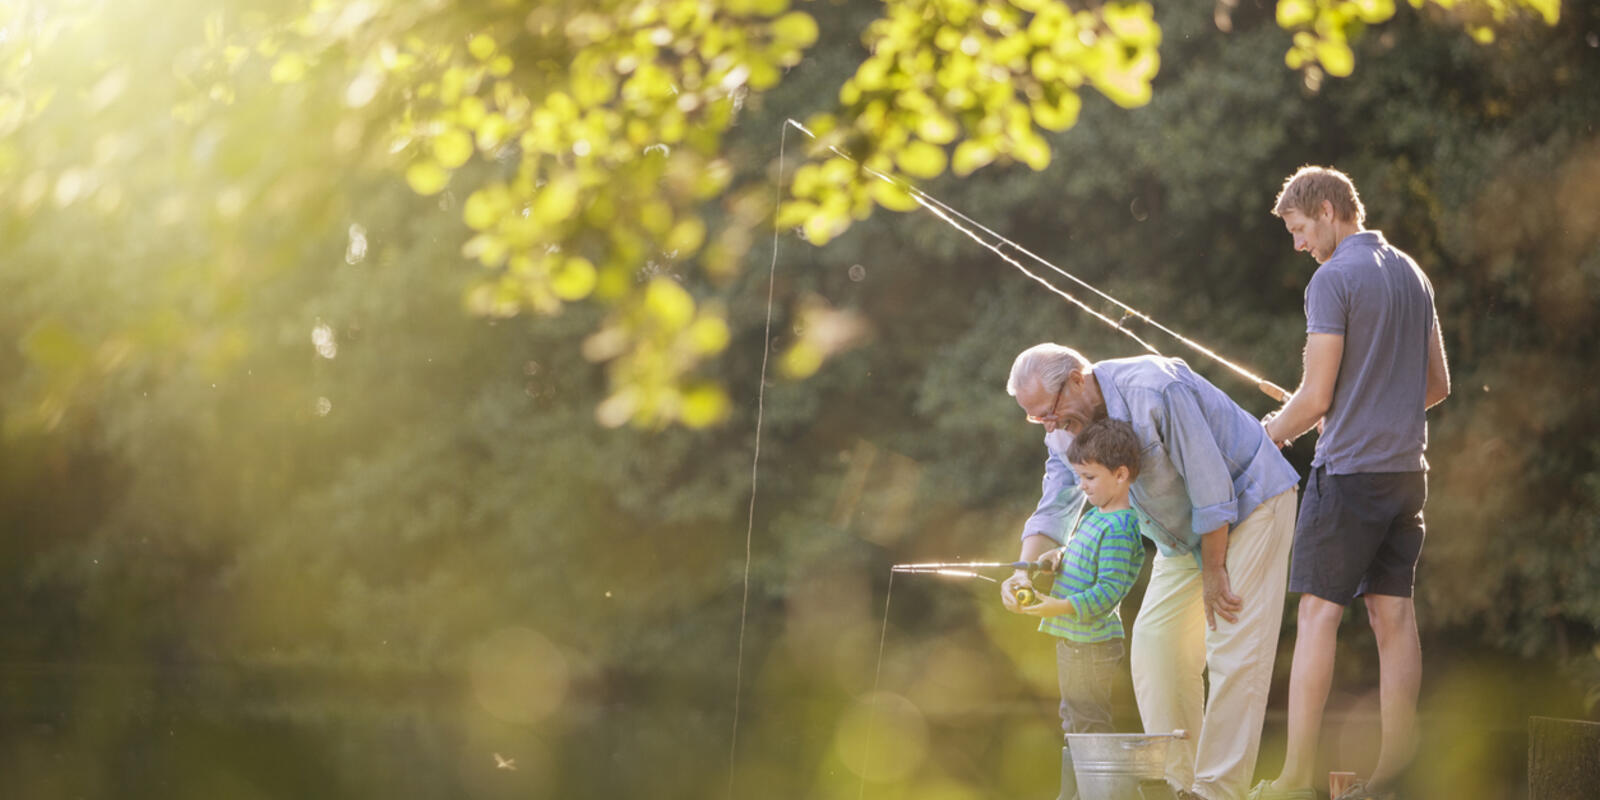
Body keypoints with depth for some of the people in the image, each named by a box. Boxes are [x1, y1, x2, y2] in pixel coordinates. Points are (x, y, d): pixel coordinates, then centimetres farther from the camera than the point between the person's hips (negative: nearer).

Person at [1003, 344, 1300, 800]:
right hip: (1183, 534, 8)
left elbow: (1210, 480, -26)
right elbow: (1053, 512, -3)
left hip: (1248, 502, -8)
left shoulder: (1154, 391, -30)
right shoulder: (1065, 432, -4)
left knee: (1232, 652, -14)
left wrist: (1214, 573, -18)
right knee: (1155, 646, 0)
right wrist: (1026, 571, -24)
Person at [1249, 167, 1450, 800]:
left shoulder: (1333, 279, -11)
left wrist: (1269, 435, 3)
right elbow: (1437, 384, 19)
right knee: (1394, 615, 6)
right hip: (1406, 467, 7)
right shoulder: (1412, 274, 13)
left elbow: (1316, 395, -14)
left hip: (1349, 471, -7)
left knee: (1319, 612, -5)